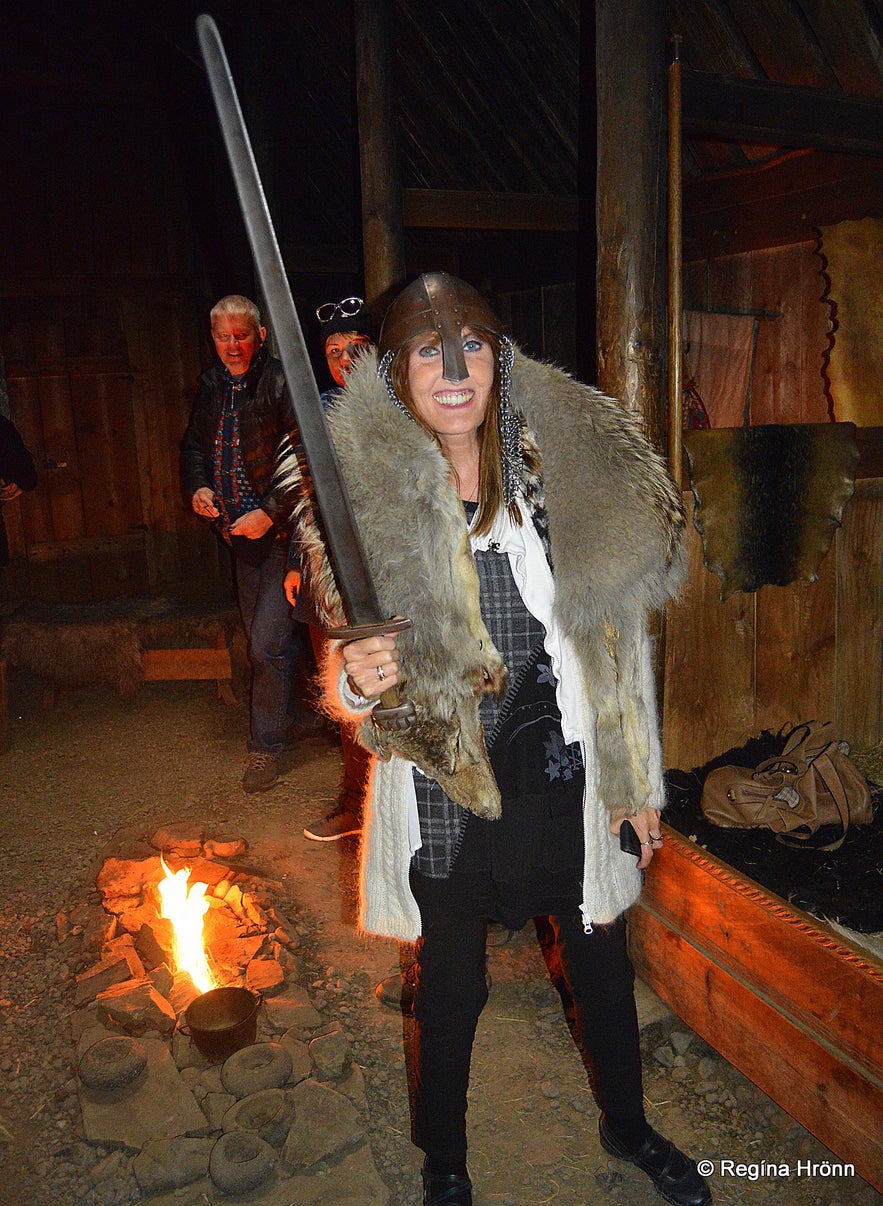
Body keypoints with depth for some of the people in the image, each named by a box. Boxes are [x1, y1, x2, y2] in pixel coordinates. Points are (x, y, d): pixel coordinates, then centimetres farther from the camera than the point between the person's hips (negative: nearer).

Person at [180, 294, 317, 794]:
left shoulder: (281, 382, -12)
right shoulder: (212, 387, 11)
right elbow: (195, 444, 24)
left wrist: (270, 513, -23)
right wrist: (197, 487, 5)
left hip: (283, 532, -8)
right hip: (242, 534, 8)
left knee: (269, 643, -9)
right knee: (264, 637, 17)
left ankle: (266, 746, 7)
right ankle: (306, 715, 35)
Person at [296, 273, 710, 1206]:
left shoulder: (570, 465, -6)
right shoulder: (367, 489, -11)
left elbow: (615, 641, 1)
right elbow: (351, 661, -4)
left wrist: (636, 780, 5)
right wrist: (354, 678, -29)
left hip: (563, 778, 2)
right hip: (443, 791, -2)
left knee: (600, 961, 22)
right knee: (451, 986, 18)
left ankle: (627, 1126, 54)